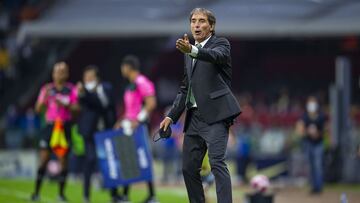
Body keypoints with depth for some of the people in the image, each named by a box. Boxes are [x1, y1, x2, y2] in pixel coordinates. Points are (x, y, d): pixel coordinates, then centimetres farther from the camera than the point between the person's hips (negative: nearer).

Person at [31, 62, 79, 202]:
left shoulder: (71, 90, 4)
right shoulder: (47, 89, 7)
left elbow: (76, 108, -2)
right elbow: (38, 108, 3)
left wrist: (64, 105, -18)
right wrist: (45, 98, -15)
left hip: (65, 126, 0)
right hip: (50, 126, 0)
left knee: (63, 160, 0)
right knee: (44, 159, -6)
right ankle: (36, 192, -3)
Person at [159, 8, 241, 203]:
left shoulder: (221, 44, 0)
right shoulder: (189, 54, 22)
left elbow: (215, 56, -25)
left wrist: (191, 50, -44)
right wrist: (171, 116, 13)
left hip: (215, 114, -8)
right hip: (194, 117, 8)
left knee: (217, 162, -20)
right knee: (188, 167, 7)